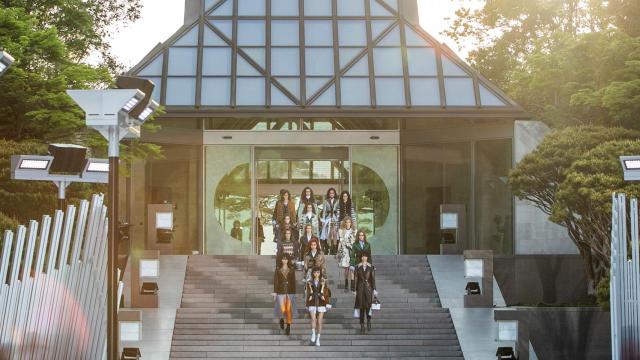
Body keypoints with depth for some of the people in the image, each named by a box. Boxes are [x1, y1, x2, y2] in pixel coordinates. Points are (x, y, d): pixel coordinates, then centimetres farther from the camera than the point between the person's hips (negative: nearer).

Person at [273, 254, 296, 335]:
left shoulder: (291, 269, 4)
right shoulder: (278, 269, 2)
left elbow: (293, 281, 6)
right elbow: (275, 281, 1)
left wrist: (294, 293, 2)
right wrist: (275, 292, -4)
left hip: (290, 291, 1)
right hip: (281, 291, -1)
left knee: (289, 310, -3)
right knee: (282, 309, -8)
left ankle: (288, 328, 6)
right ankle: (281, 319, 26)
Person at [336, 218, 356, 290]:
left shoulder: (354, 231, 5)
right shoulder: (341, 231, 8)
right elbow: (340, 242, 12)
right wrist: (338, 252, 10)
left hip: (352, 251, -1)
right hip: (344, 251, 1)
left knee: (352, 268, -9)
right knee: (346, 268, 1)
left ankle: (352, 284, -7)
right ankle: (346, 284, 12)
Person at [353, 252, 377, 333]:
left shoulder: (371, 267, 3)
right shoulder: (358, 267, 4)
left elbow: (373, 279, 2)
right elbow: (356, 279, 5)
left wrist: (374, 290, -3)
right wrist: (355, 290, 2)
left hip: (368, 287, -1)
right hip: (360, 288, 1)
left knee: (368, 306, -8)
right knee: (361, 307, 1)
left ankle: (369, 322, 12)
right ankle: (362, 325, 7)